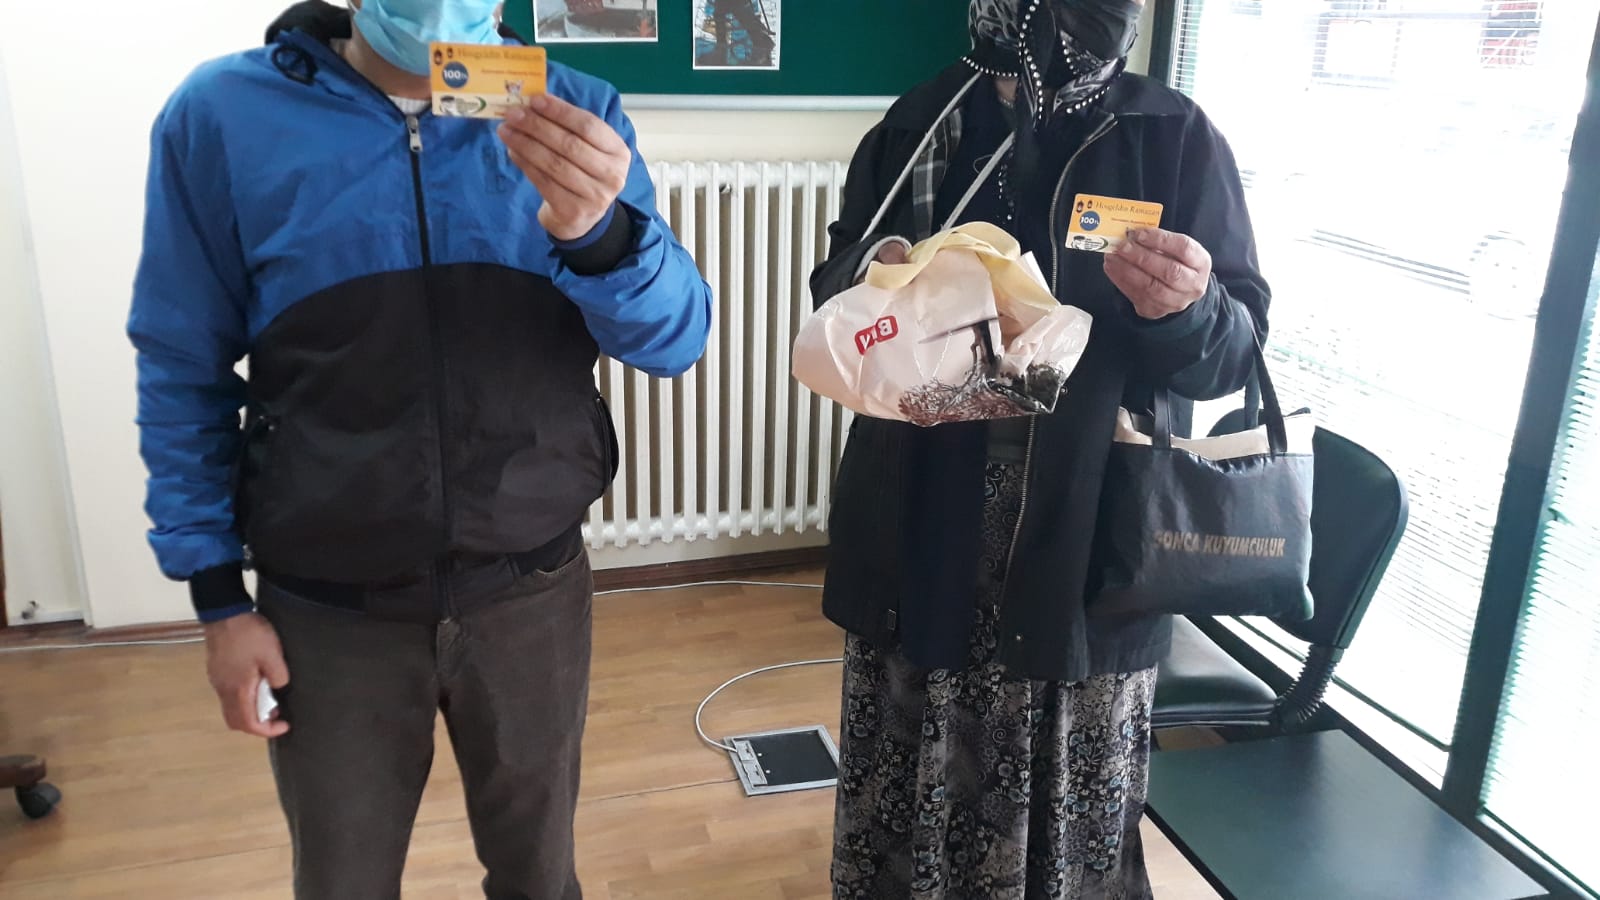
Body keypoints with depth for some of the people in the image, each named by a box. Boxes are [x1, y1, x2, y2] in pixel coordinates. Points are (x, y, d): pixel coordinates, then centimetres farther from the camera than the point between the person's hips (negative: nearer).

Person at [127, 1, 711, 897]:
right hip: (329, 607, 0)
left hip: (532, 591, 1)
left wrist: (599, 235, -33)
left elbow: (677, 336, -12)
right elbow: (183, 374, -1)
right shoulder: (222, 115, -6)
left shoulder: (577, 117, -5)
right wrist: (219, 595, -2)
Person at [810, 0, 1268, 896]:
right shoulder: (918, 125, 5)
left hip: (1090, 550, -1)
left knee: (1066, 821, 8)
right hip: (920, 542, 2)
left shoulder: (1177, 137, -1)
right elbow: (834, 280, 13)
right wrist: (870, 271, -10)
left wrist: (1187, 309, -25)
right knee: (913, 798, 12)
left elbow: (1237, 351, -2)